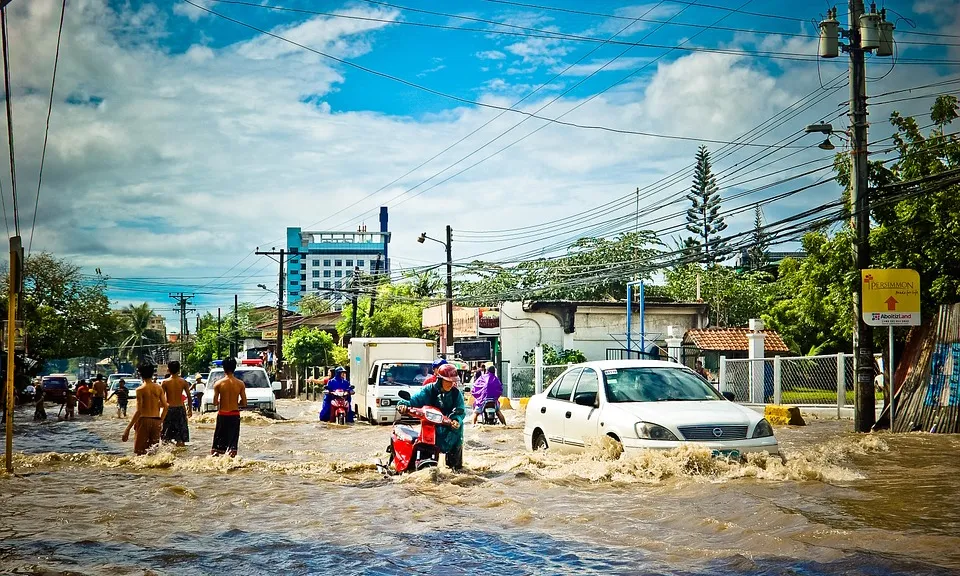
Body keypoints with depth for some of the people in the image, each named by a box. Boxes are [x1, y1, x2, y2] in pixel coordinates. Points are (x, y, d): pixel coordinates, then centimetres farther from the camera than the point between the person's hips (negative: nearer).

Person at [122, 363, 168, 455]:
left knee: (140, 452, 1)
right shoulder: (159, 388, 5)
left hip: (144, 420, -4)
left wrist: (127, 429, -13)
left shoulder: (140, 390, -8)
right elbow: (165, 407, 4)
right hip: (156, 421, 4)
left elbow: (138, 411, -14)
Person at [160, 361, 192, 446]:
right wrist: (190, 409, 11)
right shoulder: (183, 382, -3)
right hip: (180, 408, 1)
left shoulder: (165, 382, -5)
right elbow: (189, 396, 0)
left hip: (169, 408, -1)